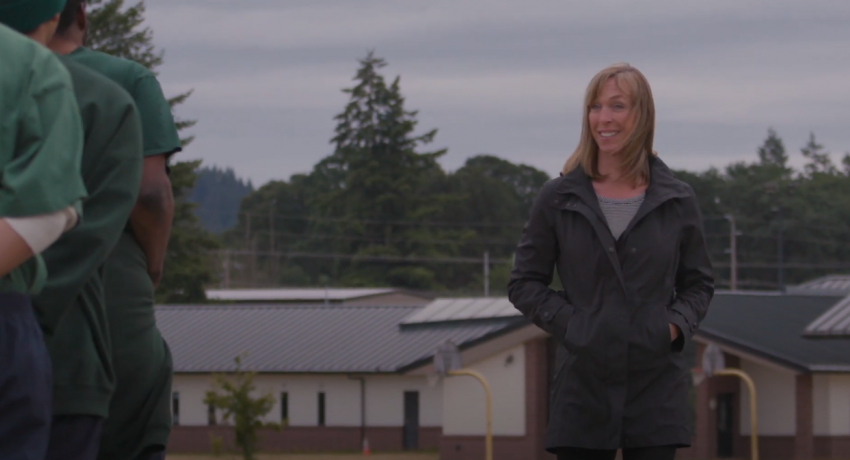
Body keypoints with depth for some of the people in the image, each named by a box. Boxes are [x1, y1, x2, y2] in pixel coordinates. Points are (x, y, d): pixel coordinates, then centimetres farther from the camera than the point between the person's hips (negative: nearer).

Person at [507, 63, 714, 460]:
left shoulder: (676, 201, 6)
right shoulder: (557, 200, 3)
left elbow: (698, 283, 15)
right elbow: (524, 283, 8)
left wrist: (677, 325, -4)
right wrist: (567, 323, -7)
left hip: (657, 384, 0)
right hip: (583, 386, 0)